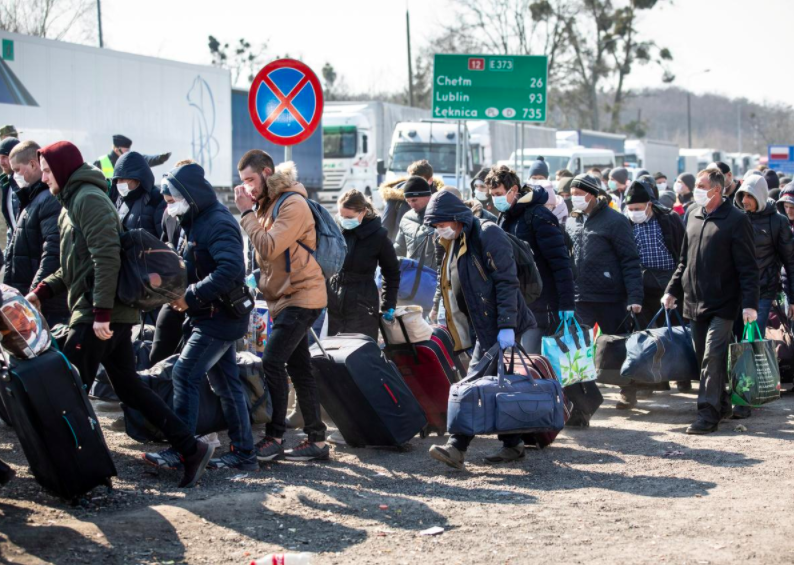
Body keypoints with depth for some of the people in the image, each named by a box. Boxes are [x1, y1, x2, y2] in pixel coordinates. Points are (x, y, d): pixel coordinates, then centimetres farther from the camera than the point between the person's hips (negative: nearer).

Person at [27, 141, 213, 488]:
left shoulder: (89, 198, -11)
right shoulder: (71, 204, 20)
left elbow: (107, 257, -21)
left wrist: (101, 311, -24)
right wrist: (43, 291, 11)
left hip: (97, 316, -10)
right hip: (110, 314, 10)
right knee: (129, 387, 10)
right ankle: (190, 449, 8)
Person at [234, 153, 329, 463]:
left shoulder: (293, 204, -16)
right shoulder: (269, 203, 14)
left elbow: (269, 248, -25)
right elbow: (264, 250, 12)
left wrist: (247, 212, -19)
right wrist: (251, 210, 3)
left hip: (301, 296, -10)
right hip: (286, 297, 10)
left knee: (272, 361, -15)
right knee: (299, 368, 9)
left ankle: (274, 438, -10)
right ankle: (317, 440, 13)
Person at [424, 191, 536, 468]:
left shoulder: (487, 235, -12)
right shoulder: (453, 244, 16)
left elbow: (507, 281, -18)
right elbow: (452, 288, 22)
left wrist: (506, 326, -23)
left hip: (498, 327, -9)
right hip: (482, 328, 9)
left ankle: (457, 446, -17)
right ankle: (513, 443, 19)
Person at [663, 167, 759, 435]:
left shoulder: (736, 219, -9)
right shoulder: (694, 215, 12)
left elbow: (748, 267, -11)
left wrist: (750, 303, -17)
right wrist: (673, 290, 16)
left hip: (722, 305, -7)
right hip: (694, 302, 7)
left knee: (713, 357, -12)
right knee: (703, 358, 11)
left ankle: (708, 413, -11)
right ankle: (722, 404, 25)